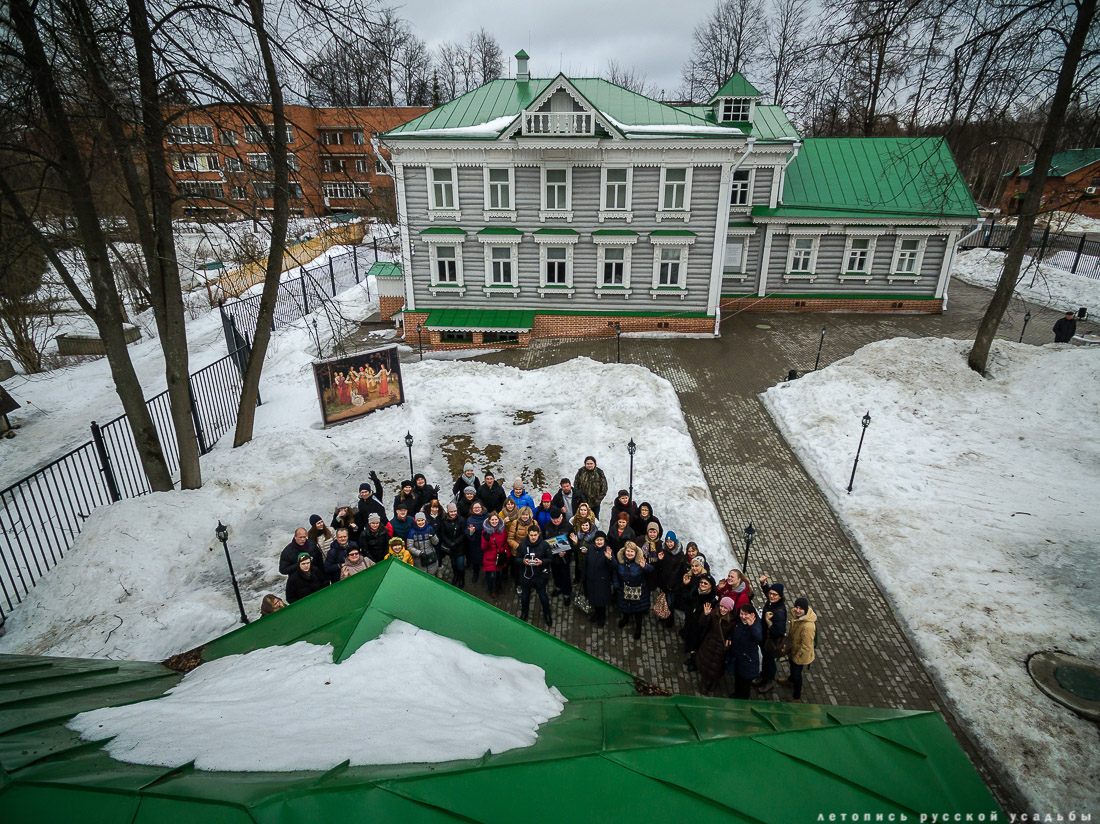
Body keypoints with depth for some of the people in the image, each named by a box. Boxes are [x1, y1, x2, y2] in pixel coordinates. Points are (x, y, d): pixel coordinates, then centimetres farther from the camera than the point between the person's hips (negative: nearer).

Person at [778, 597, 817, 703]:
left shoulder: (808, 626, -41)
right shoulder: (796, 615, -16)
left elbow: (806, 646, -29)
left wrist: (797, 656, -18)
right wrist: (788, 642, 14)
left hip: (801, 655, -8)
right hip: (793, 649, 8)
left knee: (796, 674, 12)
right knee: (792, 666, 33)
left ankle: (797, 698, 36)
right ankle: (790, 681, 63)